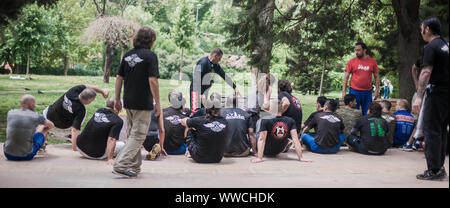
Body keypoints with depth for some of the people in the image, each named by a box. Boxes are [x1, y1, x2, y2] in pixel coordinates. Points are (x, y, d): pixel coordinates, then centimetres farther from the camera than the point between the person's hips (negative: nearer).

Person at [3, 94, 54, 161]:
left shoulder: (10, 113, 1)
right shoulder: (36, 116, -7)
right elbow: (51, 125, 13)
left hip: (8, 155, 3)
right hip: (26, 156, -3)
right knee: (44, 128, 19)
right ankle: (42, 147, 50)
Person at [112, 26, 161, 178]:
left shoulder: (127, 55, 8)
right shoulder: (150, 56, -11)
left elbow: (119, 78, 9)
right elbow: (152, 81, -17)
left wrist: (117, 99, 15)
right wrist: (157, 103, -12)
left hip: (128, 103, 7)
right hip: (143, 103, -7)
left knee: (132, 134, 18)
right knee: (138, 136, -1)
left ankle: (134, 166, 25)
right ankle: (121, 165, -11)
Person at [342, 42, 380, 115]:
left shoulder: (372, 61, 4)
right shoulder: (351, 62, 0)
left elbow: (376, 76, 9)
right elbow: (346, 77, 1)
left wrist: (377, 90, 2)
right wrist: (343, 92, -4)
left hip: (367, 92, 1)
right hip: (354, 91, -1)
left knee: (366, 113, 6)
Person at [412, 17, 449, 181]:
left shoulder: (431, 47, -12)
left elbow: (426, 72, -20)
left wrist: (419, 97, -23)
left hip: (436, 93, -8)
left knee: (431, 131, -4)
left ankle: (434, 170, -4)